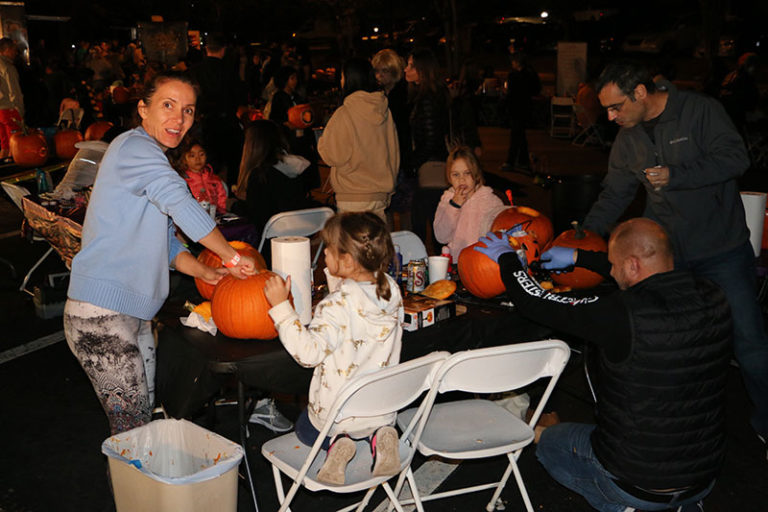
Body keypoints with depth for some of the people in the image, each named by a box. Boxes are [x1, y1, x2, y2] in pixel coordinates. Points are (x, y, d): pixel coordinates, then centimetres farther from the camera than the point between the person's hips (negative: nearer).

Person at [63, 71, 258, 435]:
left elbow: (165, 240, 21)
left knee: (144, 418, 16)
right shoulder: (135, 148, -12)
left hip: (134, 314, 10)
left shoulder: (152, 159, 19)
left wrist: (206, 273, 7)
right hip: (101, 313, -10)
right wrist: (232, 257, -17)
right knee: (132, 429, -3)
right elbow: (180, 204, -25)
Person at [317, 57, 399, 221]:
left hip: (353, 198, -6)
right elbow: (394, 153, 12)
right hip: (381, 194, 6)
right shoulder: (384, 111, 4)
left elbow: (333, 156, -10)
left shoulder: (344, 114, -14)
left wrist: (321, 141, 12)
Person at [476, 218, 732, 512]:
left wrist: (506, 258, 2)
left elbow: (536, 303, -17)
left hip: (636, 484, -6)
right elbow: (652, 274, 10)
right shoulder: (713, 298, -10)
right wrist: (579, 257, 18)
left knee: (548, 441, 22)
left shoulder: (622, 315, -29)